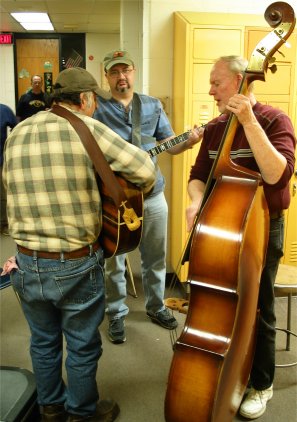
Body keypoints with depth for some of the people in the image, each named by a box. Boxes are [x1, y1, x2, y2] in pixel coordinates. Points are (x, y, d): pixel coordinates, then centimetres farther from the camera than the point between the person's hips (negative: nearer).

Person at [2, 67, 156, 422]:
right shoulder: (87, 128, -12)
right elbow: (145, 169, -16)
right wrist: (132, 193, 5)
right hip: (76, 263, -5)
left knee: (43, 341, 24)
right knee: (82, 345, 16)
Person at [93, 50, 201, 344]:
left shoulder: (152, 105, 7)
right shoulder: (97, 109, -4)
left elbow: (169, 143, 8)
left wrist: (188, 142, -12)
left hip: (153, 193, 4)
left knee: (155, 256, 16)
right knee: (114, 261, 8)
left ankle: (156, 307, 36)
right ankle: (116, 314, 27)